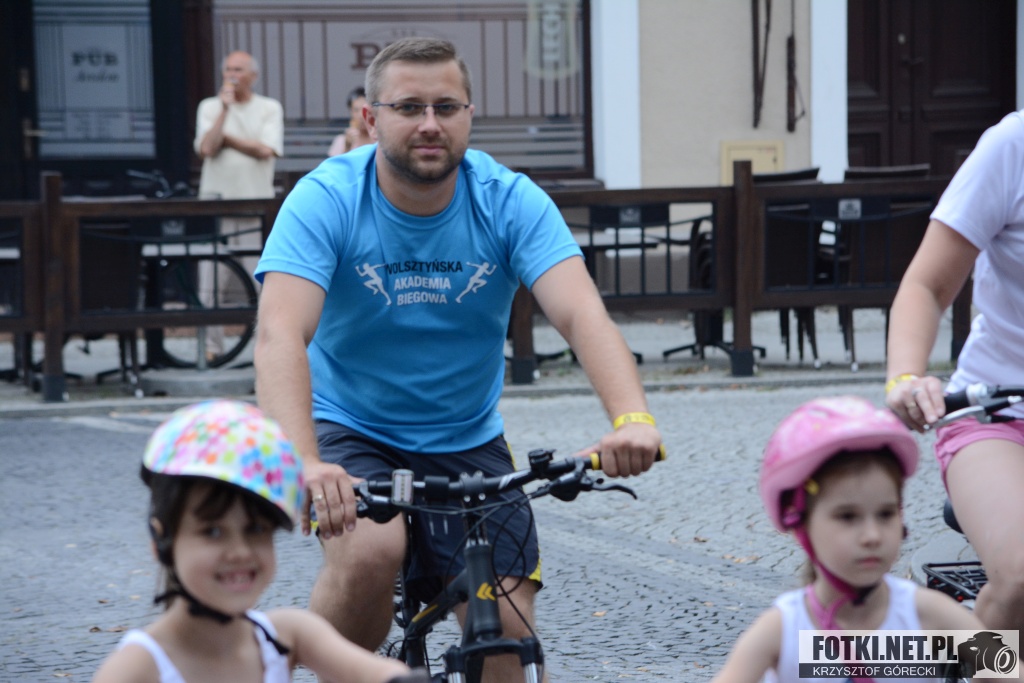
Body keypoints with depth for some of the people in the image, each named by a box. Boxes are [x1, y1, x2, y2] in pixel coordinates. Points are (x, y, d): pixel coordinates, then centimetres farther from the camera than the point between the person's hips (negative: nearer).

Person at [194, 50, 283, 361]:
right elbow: (206, 149, -6)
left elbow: (265, 150, -8)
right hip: (216, 200, 1)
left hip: (257, 202, -1)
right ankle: (210, 345, 2)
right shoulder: (210, 107, 10)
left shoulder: (269, 108, 7)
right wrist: (225, 109, -7)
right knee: (211, 279, -3)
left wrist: (225, 137, -3)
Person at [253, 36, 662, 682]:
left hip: (470, 442, 3)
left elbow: (583, 314, -27)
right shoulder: (325, 200, -19)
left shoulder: (511, 202, -13)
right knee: (369, 551, -32)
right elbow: (280, 334, -32)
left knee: (508, 630, -9)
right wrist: (303, 463, -50)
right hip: (352, 436, -2)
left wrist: (632, 419, -47)